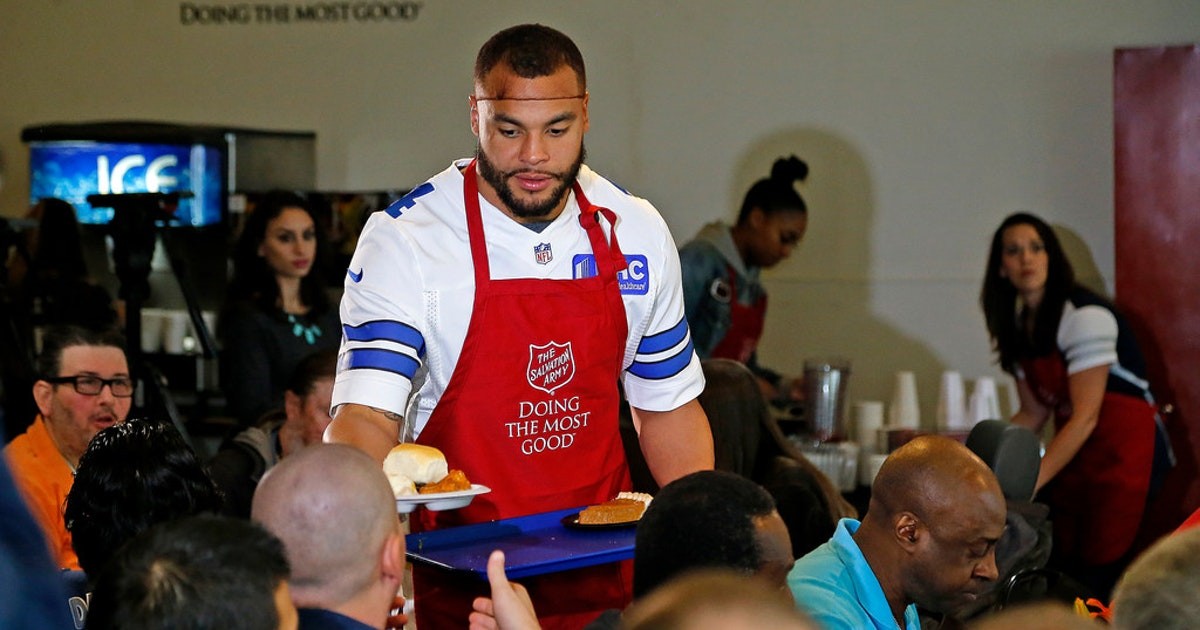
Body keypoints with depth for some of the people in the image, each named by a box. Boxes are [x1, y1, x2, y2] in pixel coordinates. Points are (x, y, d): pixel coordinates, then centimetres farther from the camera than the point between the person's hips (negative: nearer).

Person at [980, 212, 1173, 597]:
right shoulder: (1018, 326, 7)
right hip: (1073, 454, 7)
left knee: (1099, 580, -13)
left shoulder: (1085, 315, -18)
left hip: (1124, 453, -7)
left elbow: (1085, 417, -22)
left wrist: (1032, 481, -27)